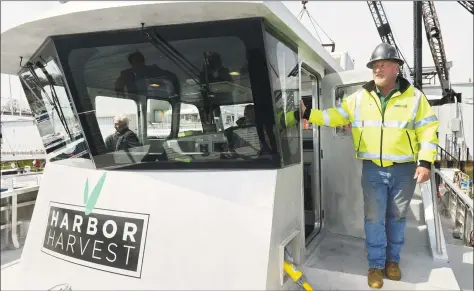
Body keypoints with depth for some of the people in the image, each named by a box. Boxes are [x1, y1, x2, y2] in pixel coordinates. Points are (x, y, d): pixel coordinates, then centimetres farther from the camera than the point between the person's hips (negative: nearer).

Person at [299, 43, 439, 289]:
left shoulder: (414, 97, -2)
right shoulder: (359, 98, 2)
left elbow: (428, 130, -3)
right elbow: (334, 117, 3)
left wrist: (425, 162, -11)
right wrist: (307, 114, -9)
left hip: (404, 170, 0)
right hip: (373, 169, 1)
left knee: (397, 218, 14)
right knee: (374, 218, 4)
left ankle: (392, 260, 33)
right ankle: (376, 265, 19)